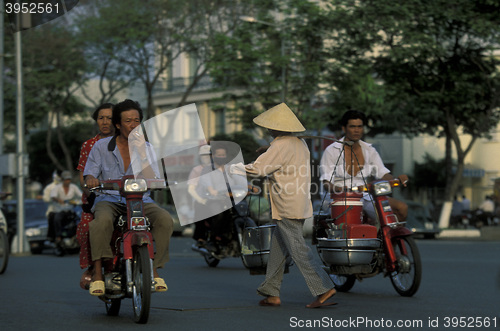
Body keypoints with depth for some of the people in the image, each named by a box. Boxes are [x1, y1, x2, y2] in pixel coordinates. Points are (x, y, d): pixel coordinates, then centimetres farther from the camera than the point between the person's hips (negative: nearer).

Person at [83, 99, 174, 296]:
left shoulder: (147, 149, 10)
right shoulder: (101, 147, 5)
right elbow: (89, 174, 2)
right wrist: (90, 180, -23)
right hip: (109, 200, -2)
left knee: (165, 219, -28)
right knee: (102, 221, -38)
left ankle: (154, 270, -19)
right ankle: (98, 274, -32)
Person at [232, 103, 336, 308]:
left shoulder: (280, 146, -14)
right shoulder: (300, 144, 13)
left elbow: (258, 168, -14)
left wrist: (237, 168, 1)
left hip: (286, 207, -9)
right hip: (301, 206, 9)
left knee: (298, 249, -9)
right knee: (278, 248, 14)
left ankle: (324, 289, -13)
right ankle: (271, 293, 18)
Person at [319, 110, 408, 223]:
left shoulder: (369, 150, 13)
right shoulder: (331, 151, 0)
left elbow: (382, 173, 8)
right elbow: (326, 183, -6)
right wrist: (337, 188, -29)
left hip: (365, 197, 5)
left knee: (402, 208, -15)